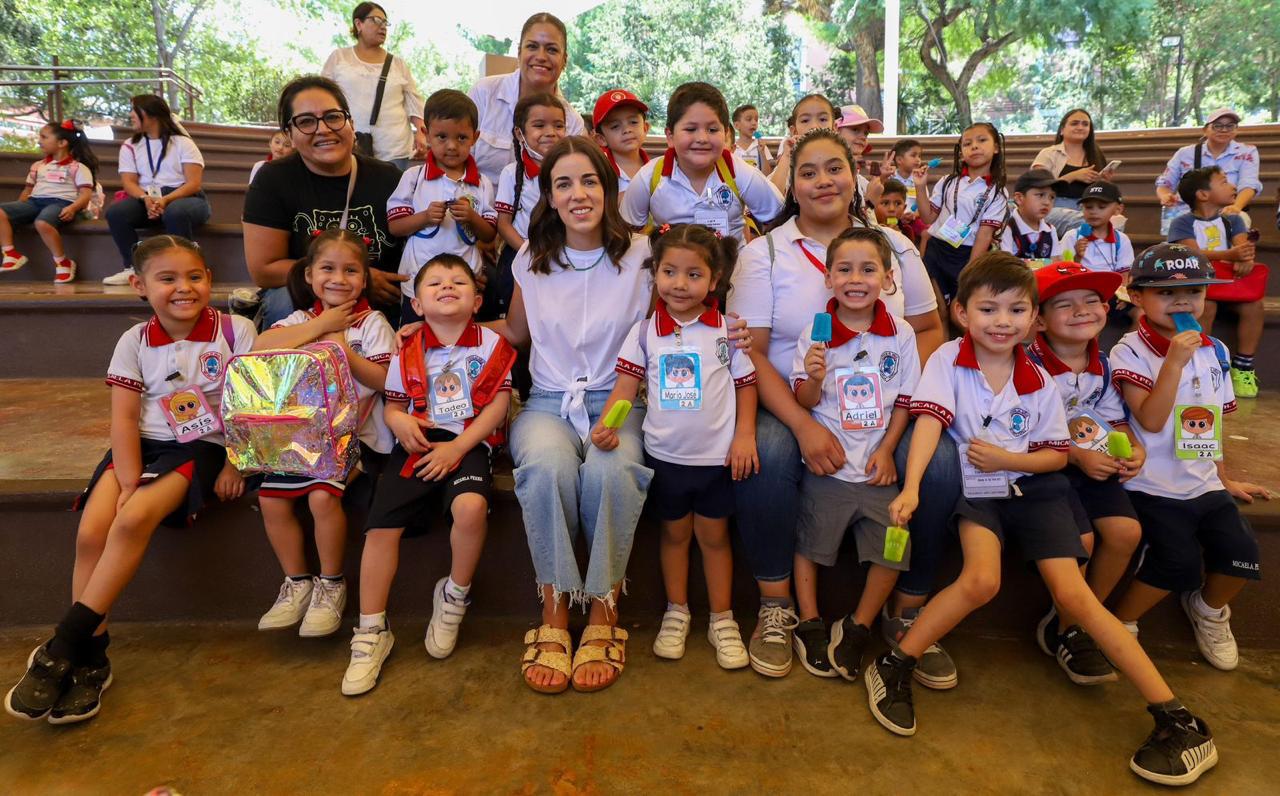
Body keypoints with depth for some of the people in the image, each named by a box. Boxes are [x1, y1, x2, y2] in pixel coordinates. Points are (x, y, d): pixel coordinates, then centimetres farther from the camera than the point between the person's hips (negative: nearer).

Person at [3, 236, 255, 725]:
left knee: (134, 520, -27)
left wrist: (236, 464, -11)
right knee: (91, 530, -19)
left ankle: (62, 645, -16)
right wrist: (129, 481, -13)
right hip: (144, 445, 4)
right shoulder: (135, 342, 2)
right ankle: (89, 658, -7)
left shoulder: (235, 331, -6)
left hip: (203, 447, -4)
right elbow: (124, 418, -2)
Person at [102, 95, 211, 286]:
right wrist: (146, 199, -20)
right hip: (147, 199, 4)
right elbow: (129, 182, 3)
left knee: (175, 212, -39)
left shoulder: (182, 142, 2)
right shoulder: (129, 146, 14)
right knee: (115, 212, -25)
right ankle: (134, 268, -17)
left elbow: (194, 183, -9)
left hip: (182, 197, -4)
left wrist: (166, 200, -24)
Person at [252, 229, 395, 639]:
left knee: (322, 495, -25)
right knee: (270, 496, -11)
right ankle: (297, 583, 10)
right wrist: (322, 326, -11)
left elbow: (385, 380, -8)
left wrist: (345, 352, -18)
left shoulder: (372, 323, 1)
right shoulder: (302, 320, 12)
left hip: (356, 431, -5)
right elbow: (261, 347, -9)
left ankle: (332, 585, -2)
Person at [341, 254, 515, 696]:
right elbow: (392, 405, 18)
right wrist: (400, 422, -8)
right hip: (417, 444, 3)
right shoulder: (408, 354, 12)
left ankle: (455, 595, -2)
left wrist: (456, 447, -12)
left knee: (471, 506, -33)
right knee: (381, 525, -13)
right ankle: (371, 633, 4)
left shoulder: (491, 345, 4)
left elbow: (497, 406, -2)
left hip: (469, 443, -3)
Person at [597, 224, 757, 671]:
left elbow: (746, 383, 2)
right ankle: (676, 613, 33)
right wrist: (607, 424, -20)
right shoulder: (645, 331, -1)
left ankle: (722, 618, 26)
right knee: (675, 533, 16)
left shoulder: (727, 330, -3)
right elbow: (626, 383, -4)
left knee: (713, 534, 12)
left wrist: (745, 435, -7)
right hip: (664, 453, 1)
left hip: (716, 454, -1)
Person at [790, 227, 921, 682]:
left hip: (876, 466, 1)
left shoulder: (901, 335, 0)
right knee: (809, 543, 6)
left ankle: (858, 628, 18)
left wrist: (887, 450, -4)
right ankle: (810, 623, 25)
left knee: (892, 549, -2)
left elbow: (904, 401, 5)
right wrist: (814, 378, -25)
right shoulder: (815, 333, -4)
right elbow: (805, 403, -4)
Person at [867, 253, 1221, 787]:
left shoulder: (1038, 380, 1)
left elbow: (1058, 456, 6)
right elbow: (929, 422, -21)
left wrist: (1007, 459, -14)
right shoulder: (948, 361, -7)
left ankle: (1178, 721, -1)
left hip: (1035, 487, 2)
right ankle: (893, 668, -13)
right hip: (977, 490, -2)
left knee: (1072, 594, -9)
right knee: (981, 582, -28)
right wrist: (911, 487, -35)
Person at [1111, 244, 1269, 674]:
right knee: (1179, 561, -20)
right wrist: (1174, 361, -23)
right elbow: (1150, 420, -19)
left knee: (1241, 551, -10)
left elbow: (1213, 423, 18)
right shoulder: (1130, 352, -9)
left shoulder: (1215, 351, 11)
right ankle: (1120, 623, 4)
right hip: (1153, 488, -6)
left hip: (1204, 485, 6)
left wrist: (1226, 480, 21)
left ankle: (1209, 609, 23)